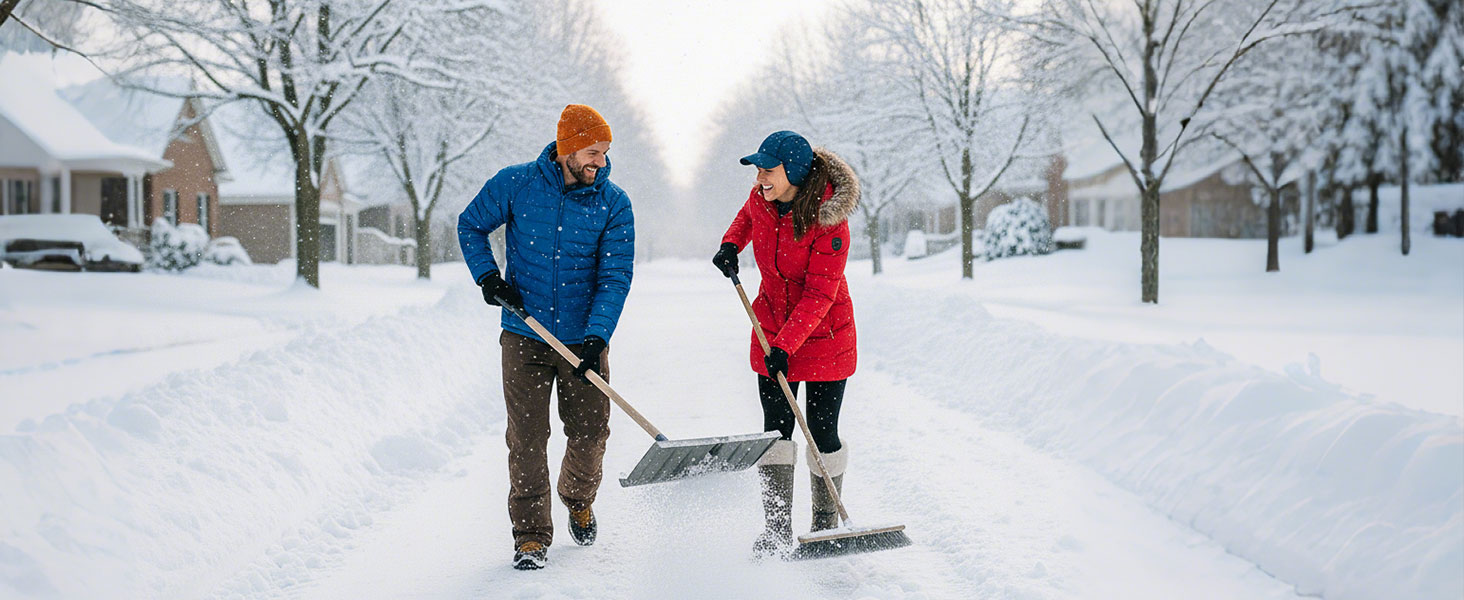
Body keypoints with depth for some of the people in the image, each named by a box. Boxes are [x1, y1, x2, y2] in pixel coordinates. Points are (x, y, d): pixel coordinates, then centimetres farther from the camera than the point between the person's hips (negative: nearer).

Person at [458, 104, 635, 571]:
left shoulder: (613, 203, -5)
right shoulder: (516, 184, -6)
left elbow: (615, 277, -8)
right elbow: (471, 226, 10)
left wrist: (597, 337, -20)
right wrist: (488, 277, -5)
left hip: (584, 339, 1)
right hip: (525, 335, -1)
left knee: (590, 431, 6)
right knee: (527, 436, -2)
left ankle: (579, 500, 37)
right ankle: (531, 535, 9)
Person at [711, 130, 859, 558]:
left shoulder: (829, 222, -24)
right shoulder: (762, 198, -6)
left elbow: (819, 295, -25)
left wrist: (786, 346, -32)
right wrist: (731, 245, 3)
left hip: (824, 334, -4)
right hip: (772, 331, 5)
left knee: (822, 432, 0)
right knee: (776, 428, -3)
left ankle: (827, 524, 20)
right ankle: (778, 529, 1)